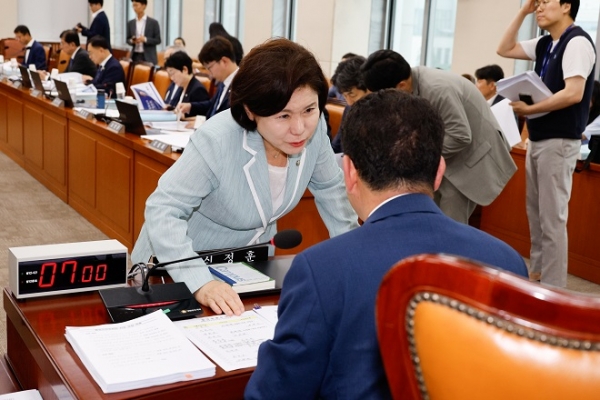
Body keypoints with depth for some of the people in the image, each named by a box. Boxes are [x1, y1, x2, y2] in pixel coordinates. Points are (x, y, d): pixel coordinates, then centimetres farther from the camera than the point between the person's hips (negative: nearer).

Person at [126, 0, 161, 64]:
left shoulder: (153, 22, 0)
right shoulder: (130, 23, 10)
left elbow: (158, 40, -1)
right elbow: (128, 39, 15)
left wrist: (145, 39, -16)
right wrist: (132, 41, -8)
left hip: (149, 57, -3)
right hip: (135, 57, 3)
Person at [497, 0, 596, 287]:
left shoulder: (577, 42, -14)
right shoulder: (545, 44, 11)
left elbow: (573, 94, -23)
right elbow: (505, 50, 17)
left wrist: (529, 110, -17)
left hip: (559, 141, -9)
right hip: (537, 139, 9)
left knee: (552, 217, -5)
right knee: (536, 213, 15)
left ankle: (552, 290, 3)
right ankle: (537, 275, 26)